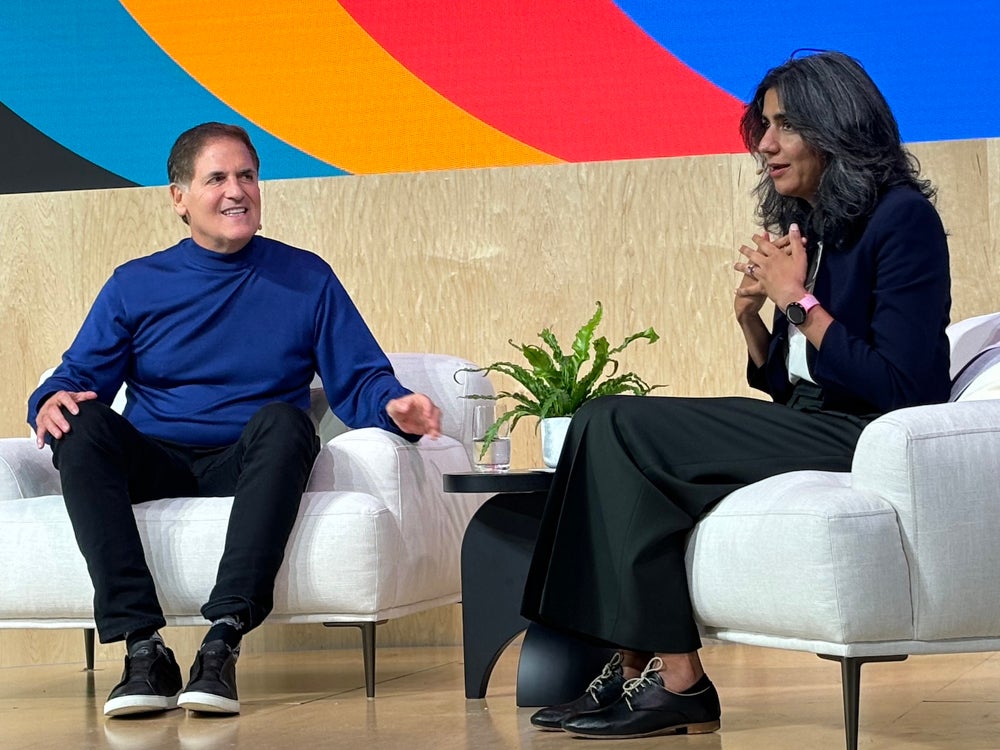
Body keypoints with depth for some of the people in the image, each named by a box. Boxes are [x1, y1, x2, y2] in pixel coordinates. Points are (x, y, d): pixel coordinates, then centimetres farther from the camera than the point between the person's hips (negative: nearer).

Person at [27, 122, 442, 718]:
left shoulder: (306, 278, 13)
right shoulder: (136, 285, 14)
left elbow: (359, 382, 7)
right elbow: (78, 377, 10)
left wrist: (394, 406, -17)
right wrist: (52, 401, -14)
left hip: (247, 468, -1)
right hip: (154, 467, 1)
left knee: (283, 420, -34)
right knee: (83, 423, -29)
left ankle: (224, 640, -42)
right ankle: (143, 647, -37)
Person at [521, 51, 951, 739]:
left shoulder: (902, 219, -8)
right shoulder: (806, 229, 17)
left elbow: (901, 390, -17)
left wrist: (799, 300, -13)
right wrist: (750, 315, 0)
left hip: (869, 445, -9)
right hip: (806, 431, 9)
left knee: (620, 430, -18)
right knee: (608, 422, -8)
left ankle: (679, 684, -17)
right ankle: (633, 671, -14)